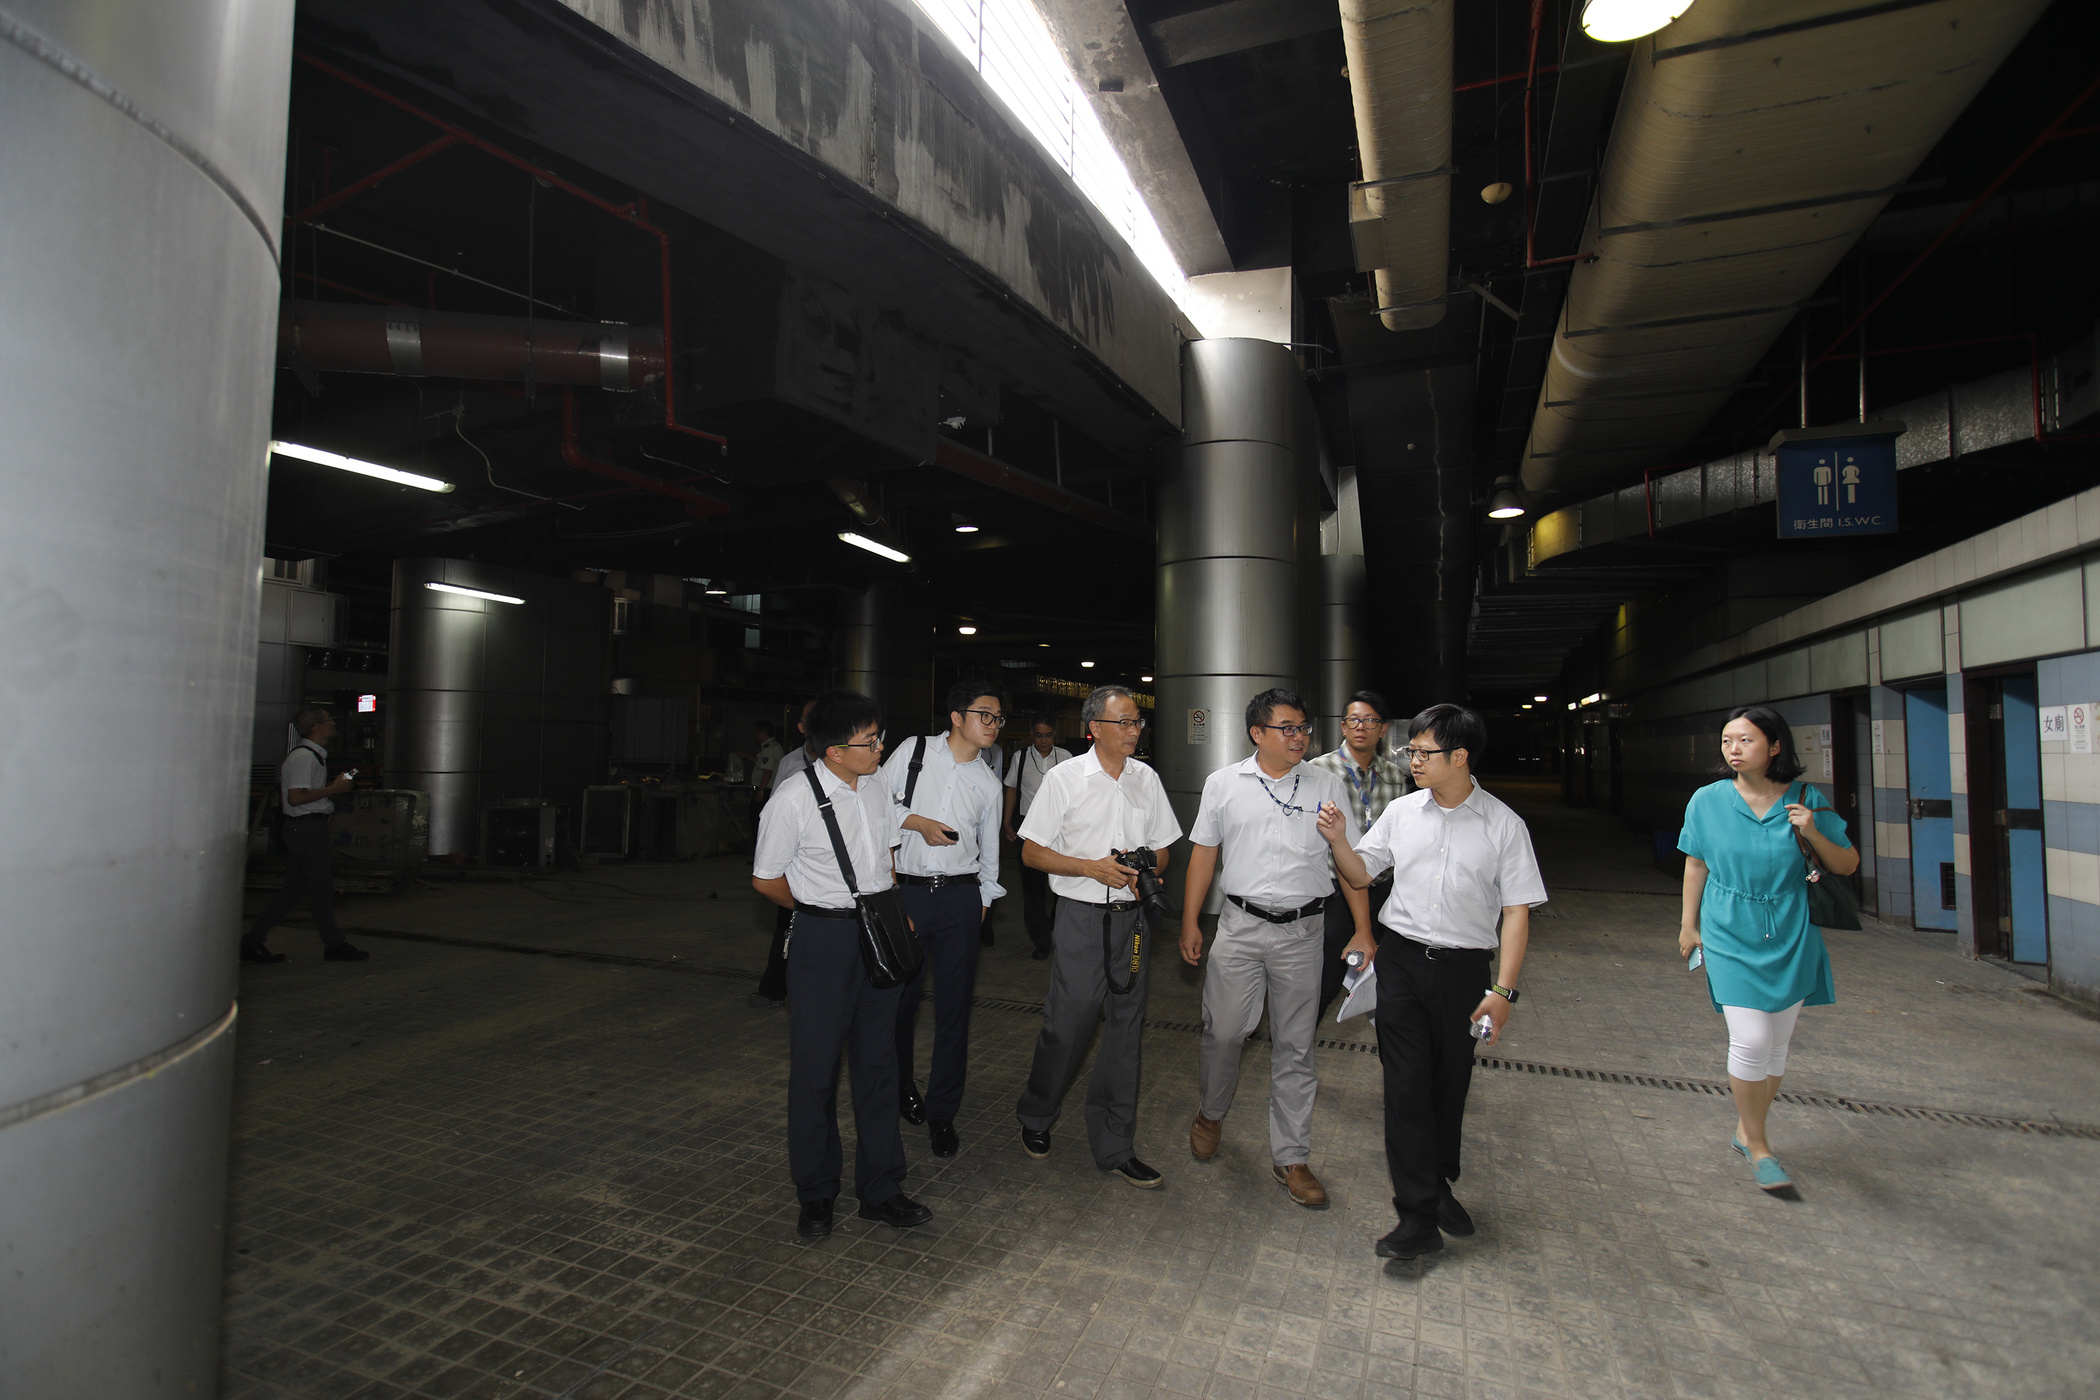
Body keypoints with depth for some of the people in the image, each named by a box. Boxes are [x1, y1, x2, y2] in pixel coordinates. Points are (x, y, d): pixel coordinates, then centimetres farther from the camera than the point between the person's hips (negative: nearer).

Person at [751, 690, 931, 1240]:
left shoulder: (877, 788, 2)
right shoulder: (793, 802, -16)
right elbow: (765, 879, -5)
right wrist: (823, 913, 4)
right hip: (823, 941, -5)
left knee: (878, 1060, 13)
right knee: (816, 1065, 8)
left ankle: (880, 1189, 28)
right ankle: (816, 1194, 28)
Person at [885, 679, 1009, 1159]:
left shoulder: (989, 784, 9)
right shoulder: (913, 751, 2)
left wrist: (984, 899, 14)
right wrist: (916, 821, -9)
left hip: (960, 897, 2)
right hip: (905, 891, -1)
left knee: (954, 1006, 3)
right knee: (900, 998, 9)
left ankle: (941, 1113, 19)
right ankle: (900, 1085, 36)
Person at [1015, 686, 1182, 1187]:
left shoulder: (1147, 779, 7)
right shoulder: (1064, 779, -5)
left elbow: (1162, 849, 14)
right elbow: (1031, 852, -5)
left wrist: (1146, 872, -8)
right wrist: (1095, 868, -15)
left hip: (1132, 917, 4)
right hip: (1082, 917, -4)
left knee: (1125, 1031, 9)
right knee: (1066, 1026, 1)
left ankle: (1114, 1147, 23)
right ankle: (1035, 1119, 29)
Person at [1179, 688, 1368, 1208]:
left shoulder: (1326, 785, 3)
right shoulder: (1223, 784, 2)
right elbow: (1203, 853, 7)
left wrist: (1363, 928, -1)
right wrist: (1190, 922, 6)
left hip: (1303, 931, 0)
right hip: (1239, 926, 0)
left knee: (1295, 1047, 8)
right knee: (1223, 1031, 7)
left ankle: (1291, 1157, 23)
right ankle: (1211, 1114, 37)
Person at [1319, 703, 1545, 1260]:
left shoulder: (1503, 825, -5)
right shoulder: (1402, 812, 2)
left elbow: (1517, 911, -4)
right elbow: (1361, 874, 11)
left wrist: (1503, 989, -10)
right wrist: (1339, 840, -9)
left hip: (1464, 967, -1)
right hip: (1401, 959, 1)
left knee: (1450, 1085, 14)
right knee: (1407, 1084, -1)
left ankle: (1440, 1183, 38)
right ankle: (1419, 1216, 8)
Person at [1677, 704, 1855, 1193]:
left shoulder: (1806, 801, -2)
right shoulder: (1707, 801, -4)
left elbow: (1848, 864, 5)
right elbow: (1696, 864, 6)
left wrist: (1814, 836, -14)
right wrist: (1689, 924, 8)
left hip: (1791, 939, 2)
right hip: (1731, 937, -2)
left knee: (1776, 1044, 11)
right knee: (1751, 1041, -9)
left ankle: (1746, 1129, 31)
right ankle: (1758, 1148, 10)